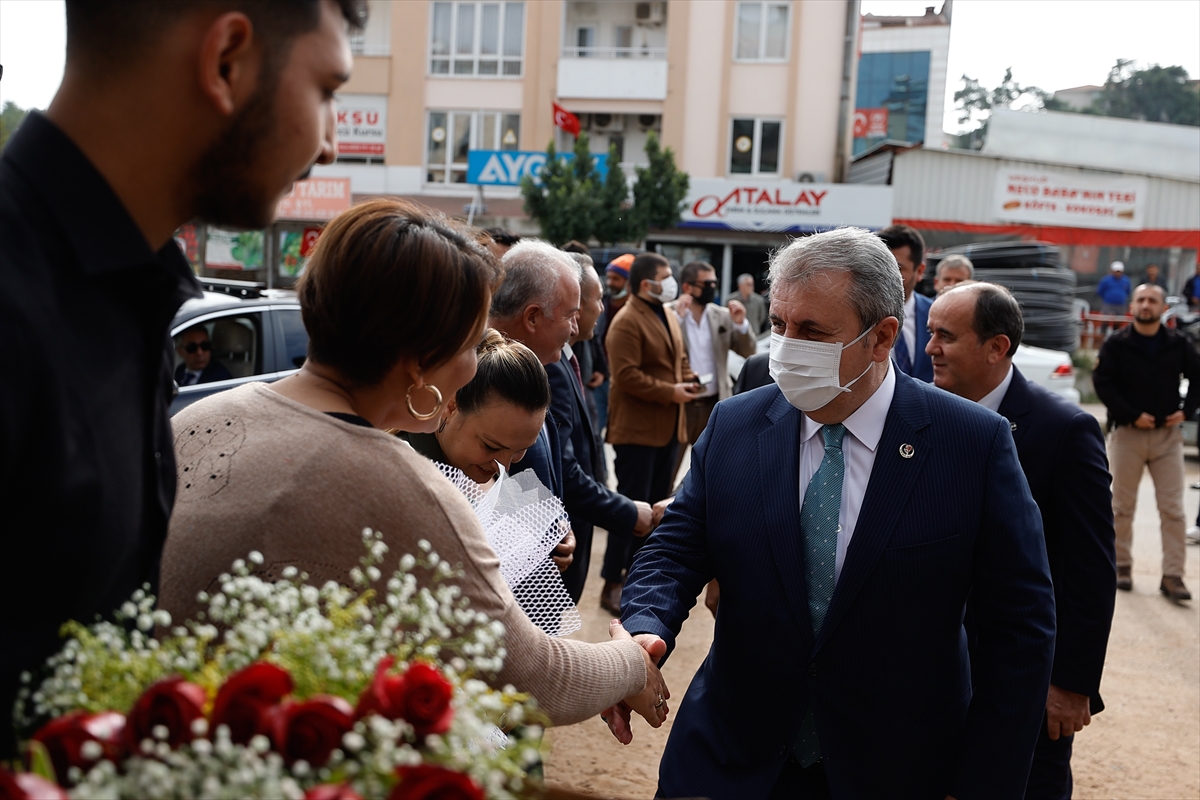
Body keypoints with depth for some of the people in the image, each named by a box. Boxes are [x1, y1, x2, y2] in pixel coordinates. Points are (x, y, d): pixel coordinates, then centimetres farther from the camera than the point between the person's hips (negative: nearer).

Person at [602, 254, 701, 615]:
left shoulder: (669, 318, 14)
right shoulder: (626, 322, -15)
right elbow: (627, 376, -22)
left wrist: (688, 382, 3)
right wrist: (670, 393, -20)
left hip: (667, 427, 9)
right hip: (637, 429, -9)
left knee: (657, 503, 15)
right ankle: (612, 586, 2)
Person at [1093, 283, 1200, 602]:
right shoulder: (1116, 344, -4)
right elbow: (1102, 383, -9)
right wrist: (1133, 415, -15)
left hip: (1168, 434, 2)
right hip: (1127, 433, -1)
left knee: (1173, 509, -1)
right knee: (1122, 506, 7)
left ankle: (1173, 576, 4)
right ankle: (1122, 566, 21)